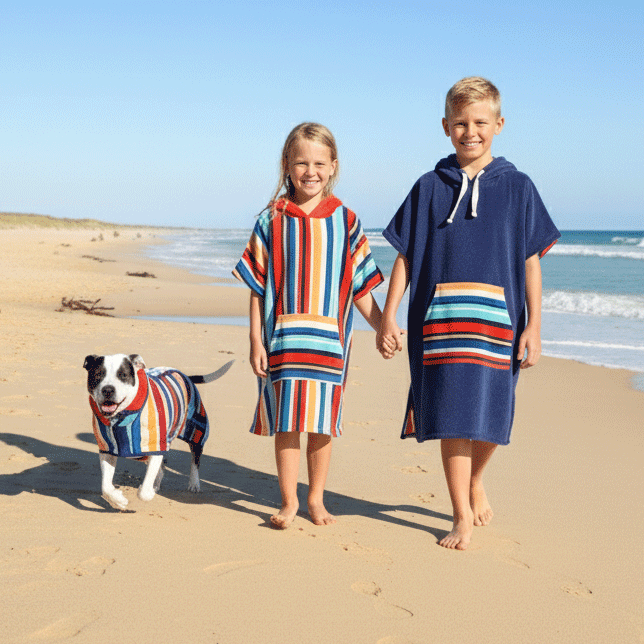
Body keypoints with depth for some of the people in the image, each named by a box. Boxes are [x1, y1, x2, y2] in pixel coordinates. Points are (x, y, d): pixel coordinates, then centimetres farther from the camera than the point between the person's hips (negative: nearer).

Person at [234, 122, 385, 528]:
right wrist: (256, 341, -3)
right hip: (284, 337, -1)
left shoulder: (345, 222, 2)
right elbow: (258, 288, 1)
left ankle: (316, 499, 23)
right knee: (286, 422, 2)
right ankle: (289, 502, 15)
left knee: (323, 423, 8)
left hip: (330, 339, 1)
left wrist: (383, 327, -1)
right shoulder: (272, 221, 1)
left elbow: (360, 286, 5)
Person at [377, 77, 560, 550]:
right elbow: (405, 257, 8)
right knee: (451, 416, 0)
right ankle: (462, 516, 13)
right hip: (440, 320, 0)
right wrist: (388, 318, 3)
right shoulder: (429, 187, 7)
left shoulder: (517, 187, 5)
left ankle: (476, 482, 36)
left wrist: (534, 326, -2)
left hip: (497, 320, 0)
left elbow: (531, 263, 4)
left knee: (491, 416, 5)